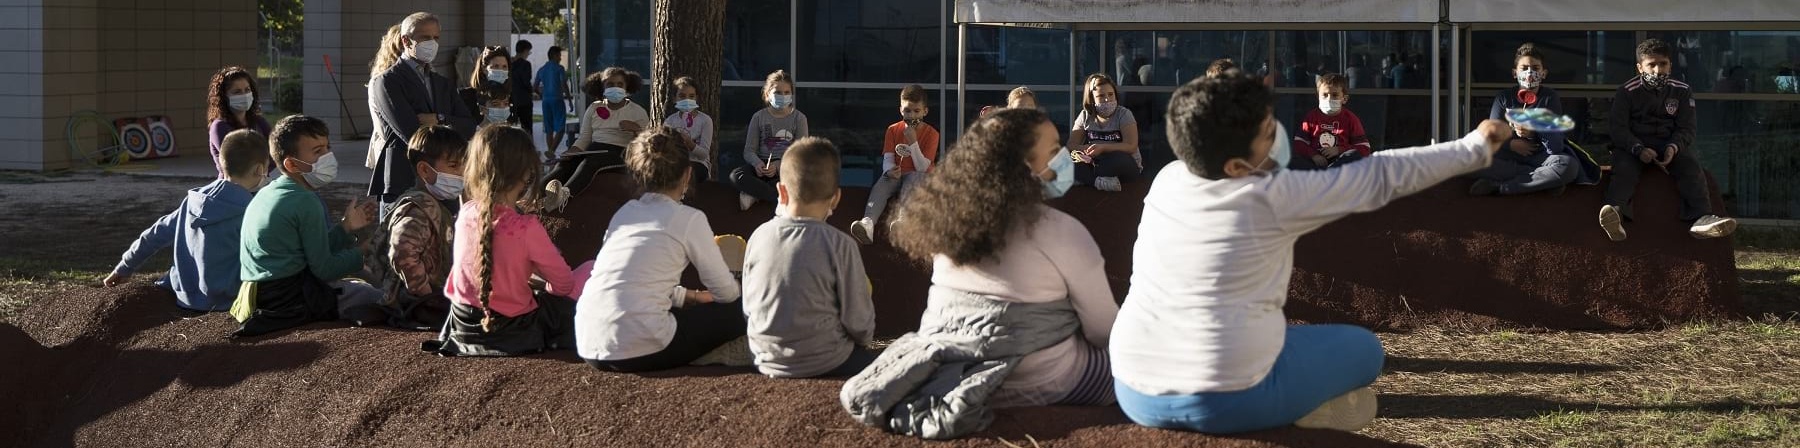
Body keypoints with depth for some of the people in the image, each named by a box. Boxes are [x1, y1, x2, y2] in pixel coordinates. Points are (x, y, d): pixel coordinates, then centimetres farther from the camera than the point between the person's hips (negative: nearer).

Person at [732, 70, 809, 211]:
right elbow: (749, 150, 4)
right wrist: (757, 163, -21)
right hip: (762, 164, 1)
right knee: (736, 175, -32)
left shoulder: (798, 118, 4)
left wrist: (778, 166, -21)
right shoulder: (759, 117, 8)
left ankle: (755, 194, -29)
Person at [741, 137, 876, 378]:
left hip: (767, 361, 6)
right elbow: (859, 321, -9)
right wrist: (862, 338, 14)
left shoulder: (759, 236, -2)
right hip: (824, 364, -5)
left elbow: (748, 309, 7)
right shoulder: (839, 245, -15)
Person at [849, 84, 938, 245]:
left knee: (912, 181, -38)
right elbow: (888, 158, 0)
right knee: (880, 187, -30)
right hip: (895, 174, 3)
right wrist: (890, 170, -24)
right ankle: (868, 223, -57)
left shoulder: (931, 133, -4)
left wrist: (913, 142, -21)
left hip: (918, 175, -3)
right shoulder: (893, 130, 7)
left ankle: (902, 218, -65)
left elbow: (922, 167, -11)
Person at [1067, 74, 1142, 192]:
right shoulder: (1086, 116, 5)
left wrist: (1103, 148, -31)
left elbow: (1131, 146, -18)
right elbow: (1071, 145, -2)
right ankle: (1100, 181, -41)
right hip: (1094, 163, 3)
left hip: (1125, 166, -3)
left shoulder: (1124, 114, -6)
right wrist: (1080, 151, -27)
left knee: (1119, 158, -39)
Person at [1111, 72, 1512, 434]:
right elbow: (1380, 177, 0)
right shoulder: (1275, 196, -9)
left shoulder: (1167, 181, 7)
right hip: (1227, 402, -4)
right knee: (1363, 348, 19)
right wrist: (1474, 149, 10)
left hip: (1137, 396, 4)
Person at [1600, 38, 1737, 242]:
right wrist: (1638, 149, -26)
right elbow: (1618, 128, -7)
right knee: (1624, 169, -34)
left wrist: (1674, 147, -19)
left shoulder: (1681, 91, 6)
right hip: (1633, 144, -3)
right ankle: (1615, 214, -62)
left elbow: (1686, 129, 4)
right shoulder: (1626, 91, -1)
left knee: (1692, 167, -27)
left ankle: (1700, 219, -44)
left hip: (1670, 143, 3)